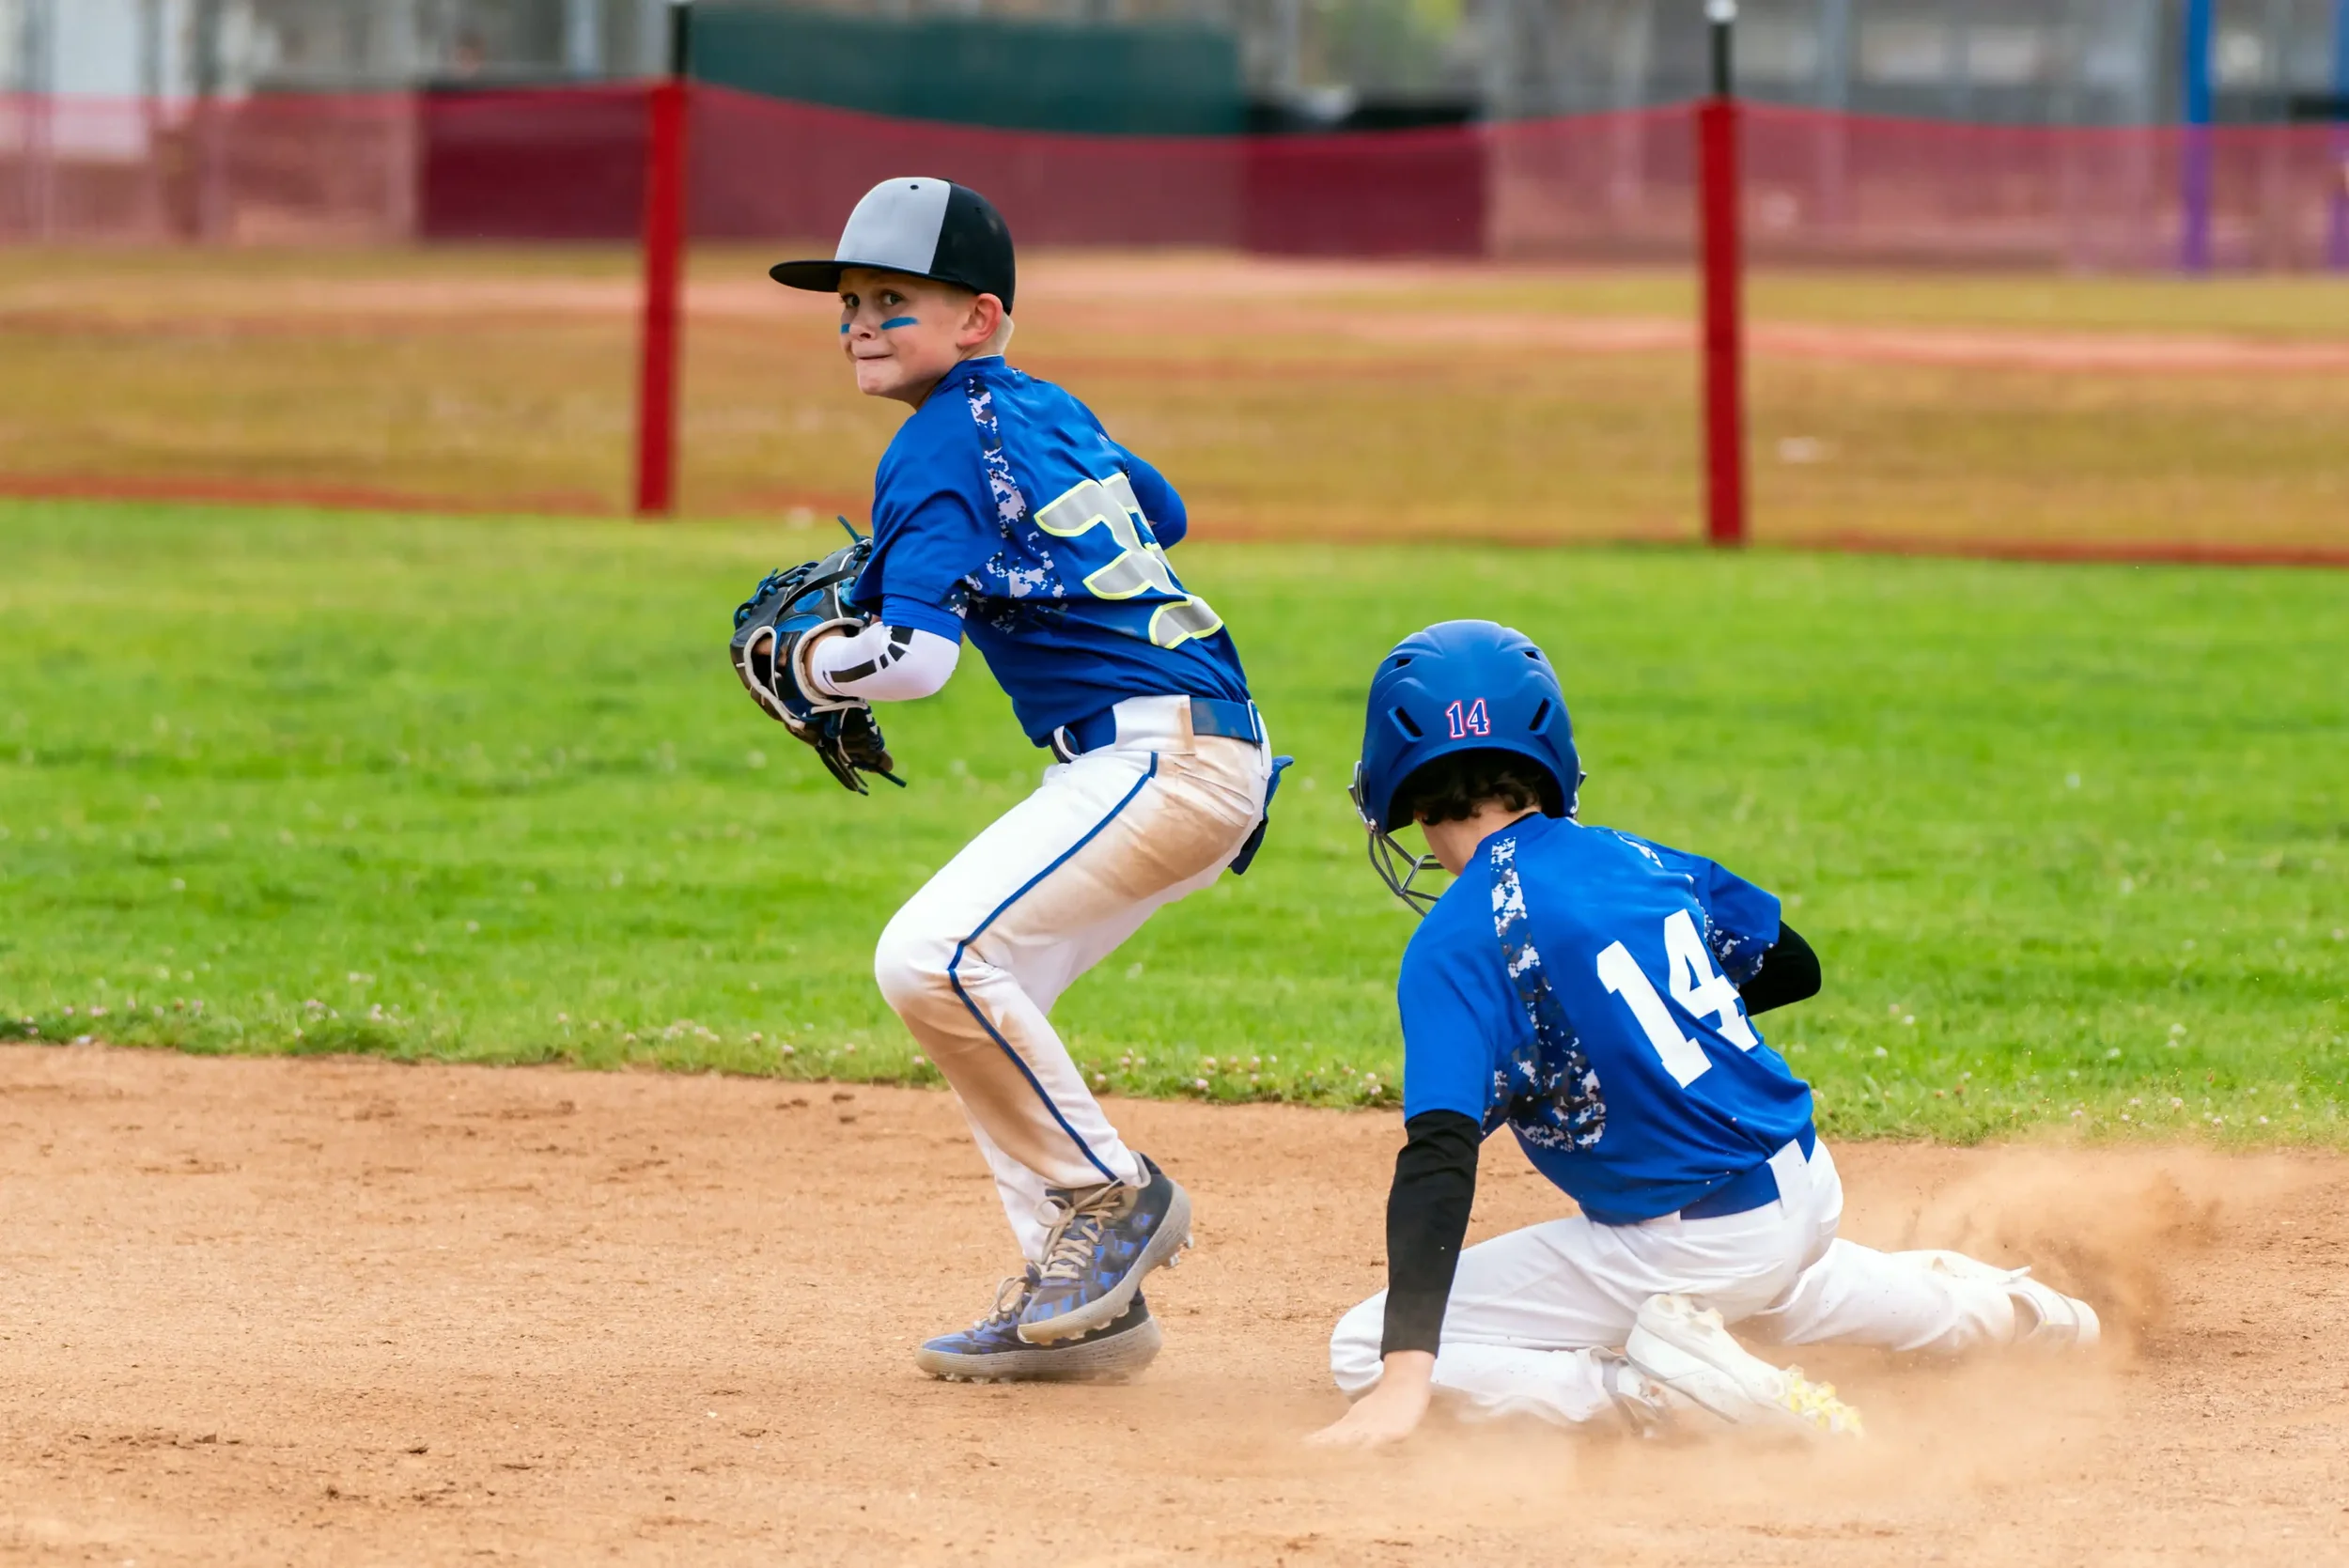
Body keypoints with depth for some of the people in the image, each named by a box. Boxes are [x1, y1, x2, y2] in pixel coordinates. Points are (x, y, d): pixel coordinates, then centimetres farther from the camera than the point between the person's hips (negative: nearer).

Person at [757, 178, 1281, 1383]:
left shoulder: (937, 448, -10)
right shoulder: (1048, 411, 17)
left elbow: (915, 652, -22)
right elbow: (1159, 510, 37)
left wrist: (796, 667, -2)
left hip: (1163, 758, -10)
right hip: (1183, 767, 10)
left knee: (933, 958, -21)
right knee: (976, 999, 13)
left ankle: (1109, 1196, -9)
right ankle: (1080, 1295, 12)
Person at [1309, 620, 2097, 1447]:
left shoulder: (1457, 943, -17)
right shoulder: (1638, 859, 3)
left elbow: (1441, 1156, -26)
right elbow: (1794, 966, 18)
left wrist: (1403, 1379, -32)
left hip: (1686, 1245, -8)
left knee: (1362, 1352, -8)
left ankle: (1665, 1388, -19)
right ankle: (1990, 1305, 41)